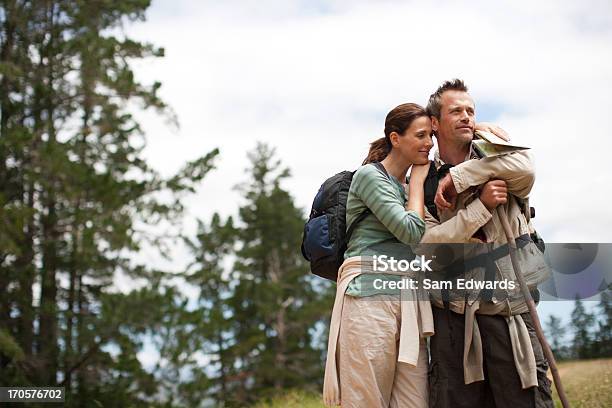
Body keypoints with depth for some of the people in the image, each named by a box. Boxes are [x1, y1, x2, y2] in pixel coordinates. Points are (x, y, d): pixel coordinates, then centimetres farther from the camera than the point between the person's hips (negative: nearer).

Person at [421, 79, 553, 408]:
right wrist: (481, 206, -14)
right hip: (454, 315, 0)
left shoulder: (494, 158, 9)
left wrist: (457, 177, -11)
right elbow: (427, 244, -7)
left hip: (511, 311, 0)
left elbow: (525, 170, -15)